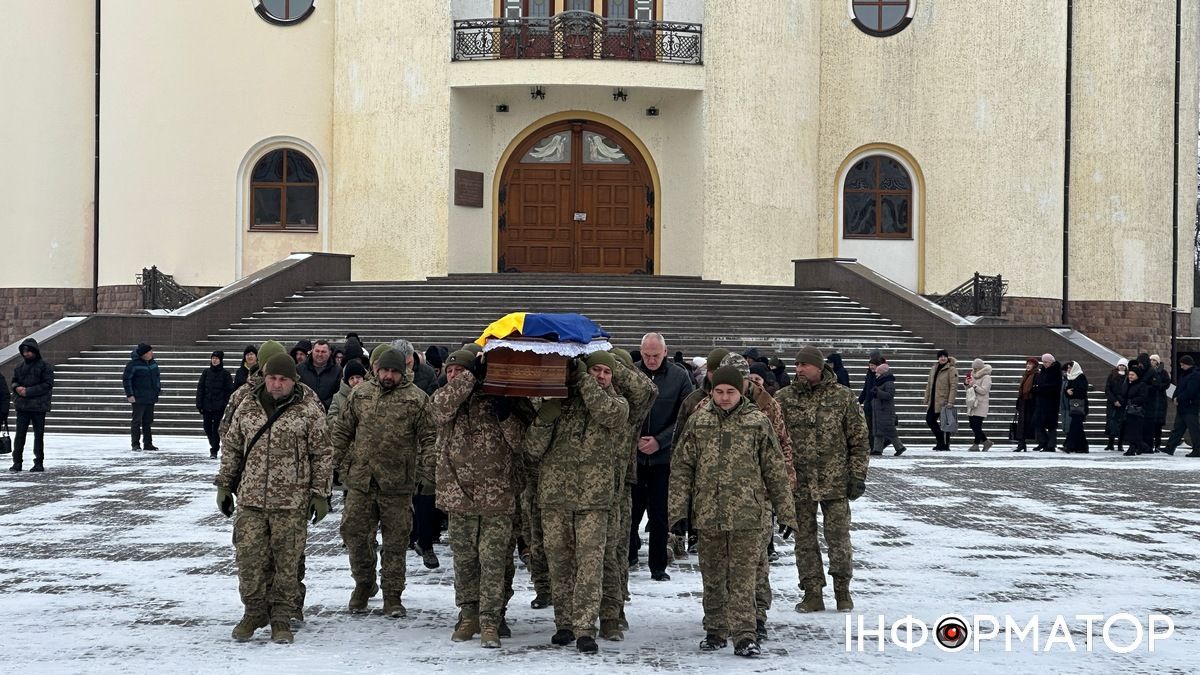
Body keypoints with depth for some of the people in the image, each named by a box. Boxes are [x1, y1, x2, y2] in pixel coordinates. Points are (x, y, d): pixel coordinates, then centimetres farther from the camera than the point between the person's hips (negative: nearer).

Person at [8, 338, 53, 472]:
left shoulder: (44, 366, -6)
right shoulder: (19, 367, 11)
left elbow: (48, 385, -12)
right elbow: (14, 382, 19)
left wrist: (29, 391, -17)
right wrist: (17, 387, -6)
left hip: (38, 406, -4)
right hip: (22, 406, 4)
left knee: (38, 435, 3)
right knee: (19, 434, 1)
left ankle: (39, 463, 10)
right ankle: (17, 462, 6)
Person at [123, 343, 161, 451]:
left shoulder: (153, 363, 8)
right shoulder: (133, 364, -12)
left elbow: (156, 377, 20)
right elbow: (126, 379, -10)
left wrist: (159, 390, 15)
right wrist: (129, 394, -13)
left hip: (151, 398, 6)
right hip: (138, 398, -6)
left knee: (148, 421, 10)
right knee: (137, 421, -4)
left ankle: (148, 444, 16)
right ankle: (136, 444, -1)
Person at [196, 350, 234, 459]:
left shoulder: (225, 374, -3)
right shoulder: (206, 372, 4)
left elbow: (229, 390, -1)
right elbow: (200, 388, 5)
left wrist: (225, 403, -7)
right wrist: (199, 404, -1)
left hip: (219, 405, -3)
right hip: (206, 404, 3)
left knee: (216, 427, -5)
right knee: (207, 427, 9)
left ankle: (214, 450, 3)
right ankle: (213, 445, 32)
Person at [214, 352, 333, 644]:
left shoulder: (309, 409, -1)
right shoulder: (247, 406, 8)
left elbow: (322, 454, 1)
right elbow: (231, 447, 17)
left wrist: (320, 494, -2)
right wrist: (224, 485, 14)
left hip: (292, 503, -3)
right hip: (251, 499, 3)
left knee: (287, 562, 2)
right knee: (250, 558, 1)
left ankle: (281, 617, 14)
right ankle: (254, 612, 18)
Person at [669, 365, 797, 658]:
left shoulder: (757, 422, 1)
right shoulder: (698, 422, 5)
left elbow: (775, 471, 5)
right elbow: (681, 467, 7)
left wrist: (786, 512, 4)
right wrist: (679, 509, 0)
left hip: (746, 515, -2)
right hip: (707, 513, 2)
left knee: (743, 577, -6)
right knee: (713, 578, 11)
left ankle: (744, 636, -5)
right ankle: (715, 631, 22)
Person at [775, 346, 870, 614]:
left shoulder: (842, 397, 0)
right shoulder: (783, 398, 3)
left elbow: (859, 438, 3)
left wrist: (858, 475, -2)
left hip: (835, 481, -2)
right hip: (798, 481, 2)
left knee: (839, 537, 0)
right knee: (804, 539, 6)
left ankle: (842, 589, 17)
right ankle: (812, 593, 15)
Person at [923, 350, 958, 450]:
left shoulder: (951, 370, -8)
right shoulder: (933, 369, 14)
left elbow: (953, 387, -14)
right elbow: (929, 385, 19)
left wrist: (950, 402, -21)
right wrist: (927, 400, 15)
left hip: (944, 403, -7)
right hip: (933, 402, 7)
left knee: (944, 423, -3)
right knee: (929, 419, 8)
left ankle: (944, 445, 6)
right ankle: (940, 441, 21)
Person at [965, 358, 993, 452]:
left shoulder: (986, 377, -5)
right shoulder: (973, 375, 17)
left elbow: (983, 391, -14)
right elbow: (968, 389, 23)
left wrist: (974, 385, -15)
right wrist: (967, 384, 3)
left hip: (981, 405, -8)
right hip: (972, 404, 8)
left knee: (977, 425, -12)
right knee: (973, 425, 6)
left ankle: (976, 445, -8)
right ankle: (986, 441, 19)